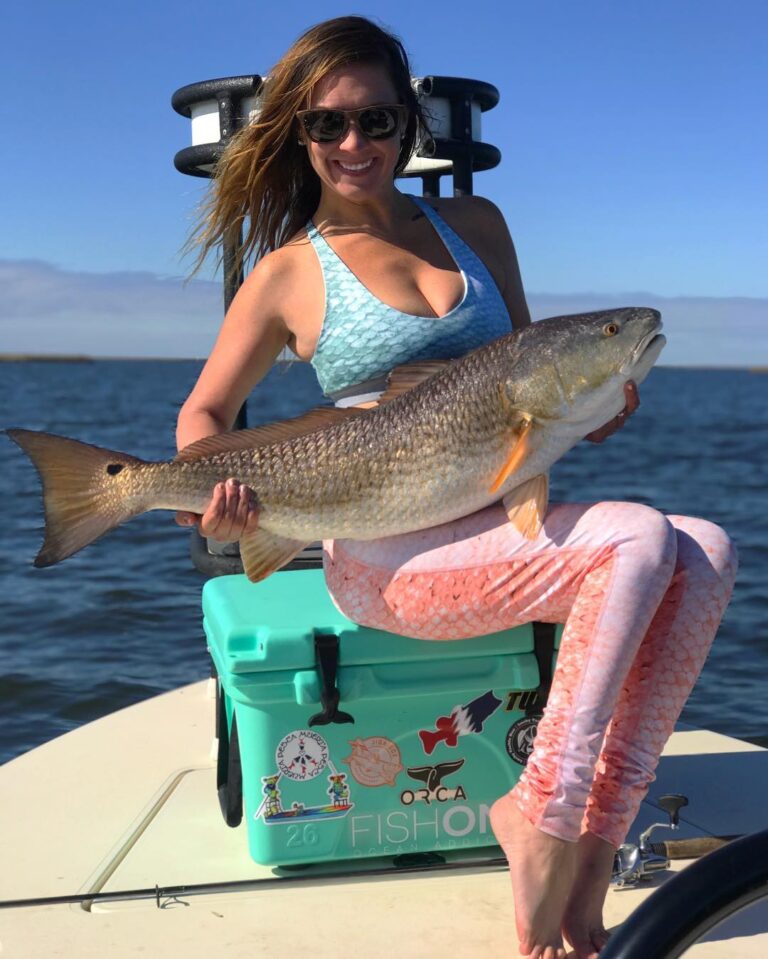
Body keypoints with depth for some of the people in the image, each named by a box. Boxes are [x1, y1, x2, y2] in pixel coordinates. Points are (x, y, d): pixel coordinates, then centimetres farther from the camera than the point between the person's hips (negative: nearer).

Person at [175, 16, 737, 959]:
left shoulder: (474, 224, 14)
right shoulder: (291, 272, 2)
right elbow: (203, 413, 8)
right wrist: (213, 487, -15)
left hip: (503, 525, 6)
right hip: (385, 555, -5)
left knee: (706, 553, -19)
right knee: (637, 541, -26)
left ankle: (588, 851, -20)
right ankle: (542, 826, -16)